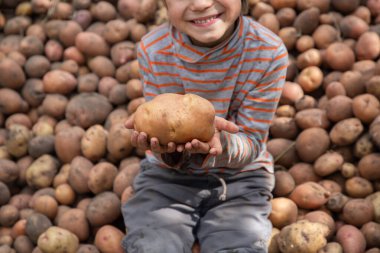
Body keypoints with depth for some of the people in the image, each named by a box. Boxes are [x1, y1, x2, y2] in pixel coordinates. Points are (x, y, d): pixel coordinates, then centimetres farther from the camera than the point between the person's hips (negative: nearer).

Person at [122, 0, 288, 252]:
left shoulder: (269, 52, -17)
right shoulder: (152, 50, -14)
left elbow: (252, 143, -11)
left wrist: (221, 143, -35)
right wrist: (164, 146, -34)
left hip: (240, 177, 0)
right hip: (168, 174, 1)